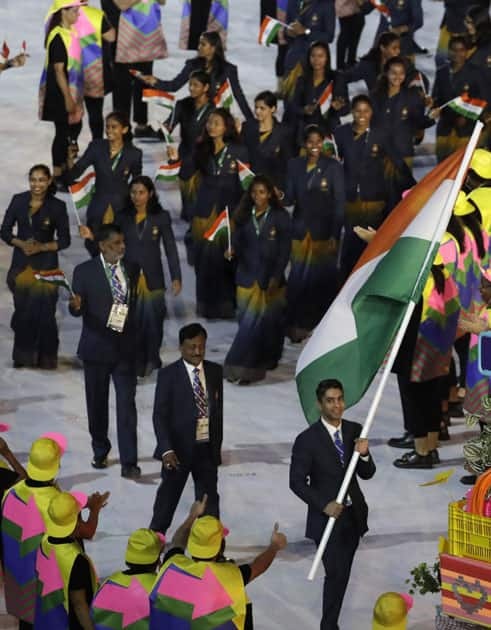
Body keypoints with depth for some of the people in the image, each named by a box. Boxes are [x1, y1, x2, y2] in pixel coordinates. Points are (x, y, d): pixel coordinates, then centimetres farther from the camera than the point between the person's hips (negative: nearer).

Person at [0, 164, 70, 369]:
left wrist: (41, 247, -13)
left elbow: (64, 240, 2)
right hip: (21, 263, 2)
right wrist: (21, 244, -11)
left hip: (46, 266, -2)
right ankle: (23, 356, 14)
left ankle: (46, 357, 6)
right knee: (23, 312, 1)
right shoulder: (18, 201, 3)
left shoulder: (57, 206, -2)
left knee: (44, 312, -6)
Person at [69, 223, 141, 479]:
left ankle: (128, 463, -10)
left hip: (125, 347, 1)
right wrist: (76, 306, -29)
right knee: (97, 403, 10)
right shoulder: (85, 271, -3)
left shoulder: (131, 270, 7)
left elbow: (134, 303, 12)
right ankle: (100, 452, 29)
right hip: (97, 347, -1)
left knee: (127, 405, -7)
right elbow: (77, 310, -7)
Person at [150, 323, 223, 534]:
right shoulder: (168, 374, -9)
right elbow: (159, 415, -11)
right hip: (179, 449, -3)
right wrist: (166, 450, -20)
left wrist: (217, 445, 10)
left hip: (207, 448, 3)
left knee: (209, 498, 8)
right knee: (168, 495, 9)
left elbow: (218, 410, 10)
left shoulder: (215, 372, 4)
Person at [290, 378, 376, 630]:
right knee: (336, 573, -9)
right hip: (328, 516, -5)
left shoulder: (355, 430, -1)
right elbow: (297, 481, -11)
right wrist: (324, 505, -21)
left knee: (343, 573, 15)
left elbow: (367, 474, 0)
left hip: (353, 515, 5)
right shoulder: (307, 440, -14)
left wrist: (364, 455, -21)